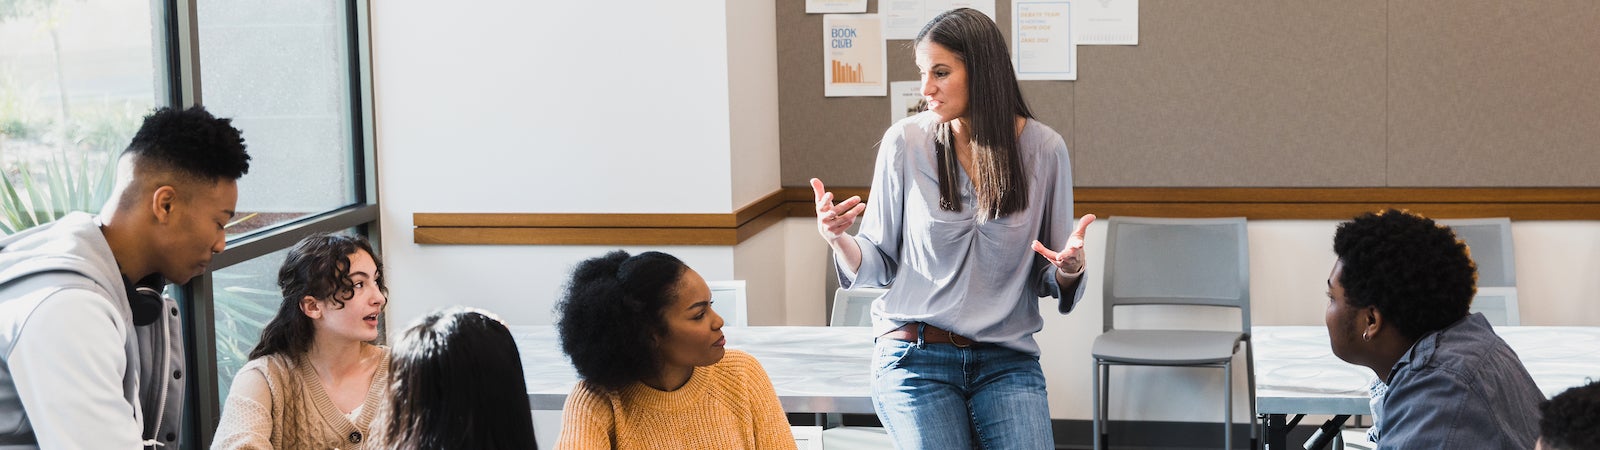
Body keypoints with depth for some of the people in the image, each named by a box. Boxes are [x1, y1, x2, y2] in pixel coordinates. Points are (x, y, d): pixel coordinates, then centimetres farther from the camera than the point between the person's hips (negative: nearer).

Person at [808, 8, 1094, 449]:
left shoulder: (1043, 148, -1)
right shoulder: (905, 142, -3)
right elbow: (879, 264, 3)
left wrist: (1069, 268, -16)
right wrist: (838, 239, -16)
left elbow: (1050, 281, 7)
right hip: (915, 358, -1)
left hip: (1007, 361, 1)